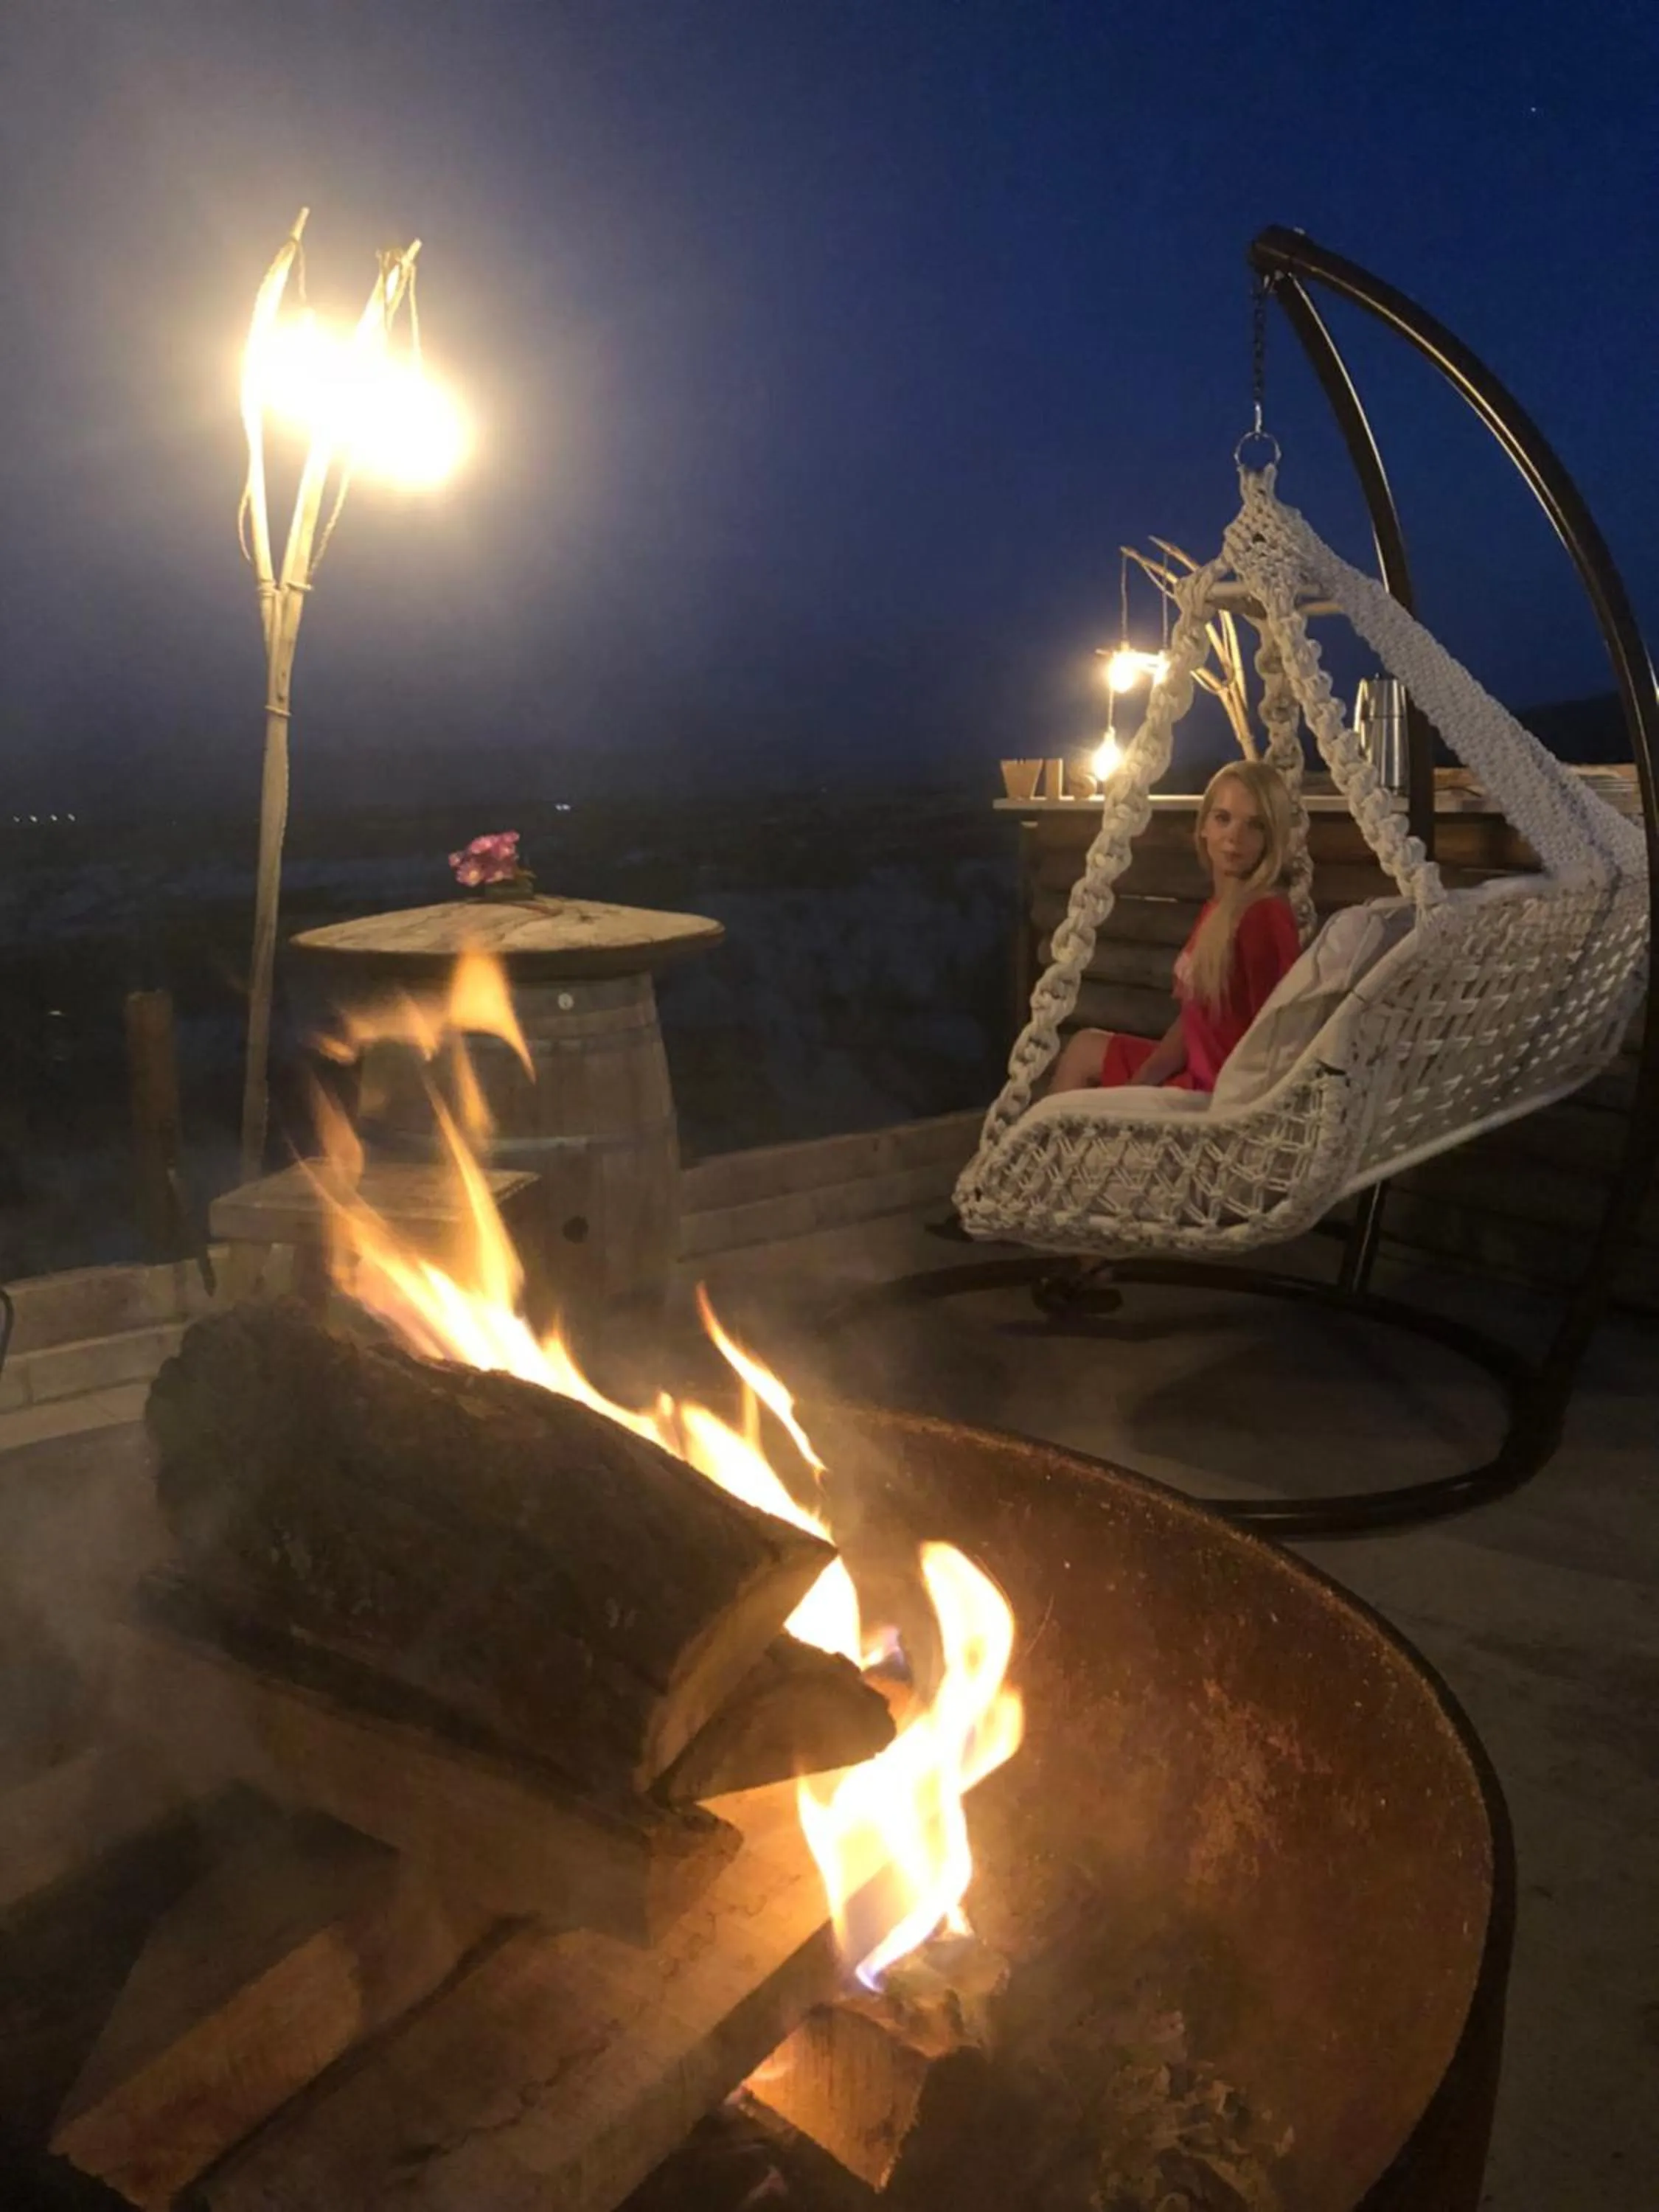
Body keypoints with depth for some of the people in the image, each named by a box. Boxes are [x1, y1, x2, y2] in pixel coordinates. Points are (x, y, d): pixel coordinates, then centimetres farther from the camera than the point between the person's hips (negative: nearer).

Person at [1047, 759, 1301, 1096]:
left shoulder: (1264, 915, -21)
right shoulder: (1216, 906, 8)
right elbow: (1192, 1018, 9)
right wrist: (1139, 1082, -3)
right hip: (1199, 1070, 9)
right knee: (1083, 1048, 19)